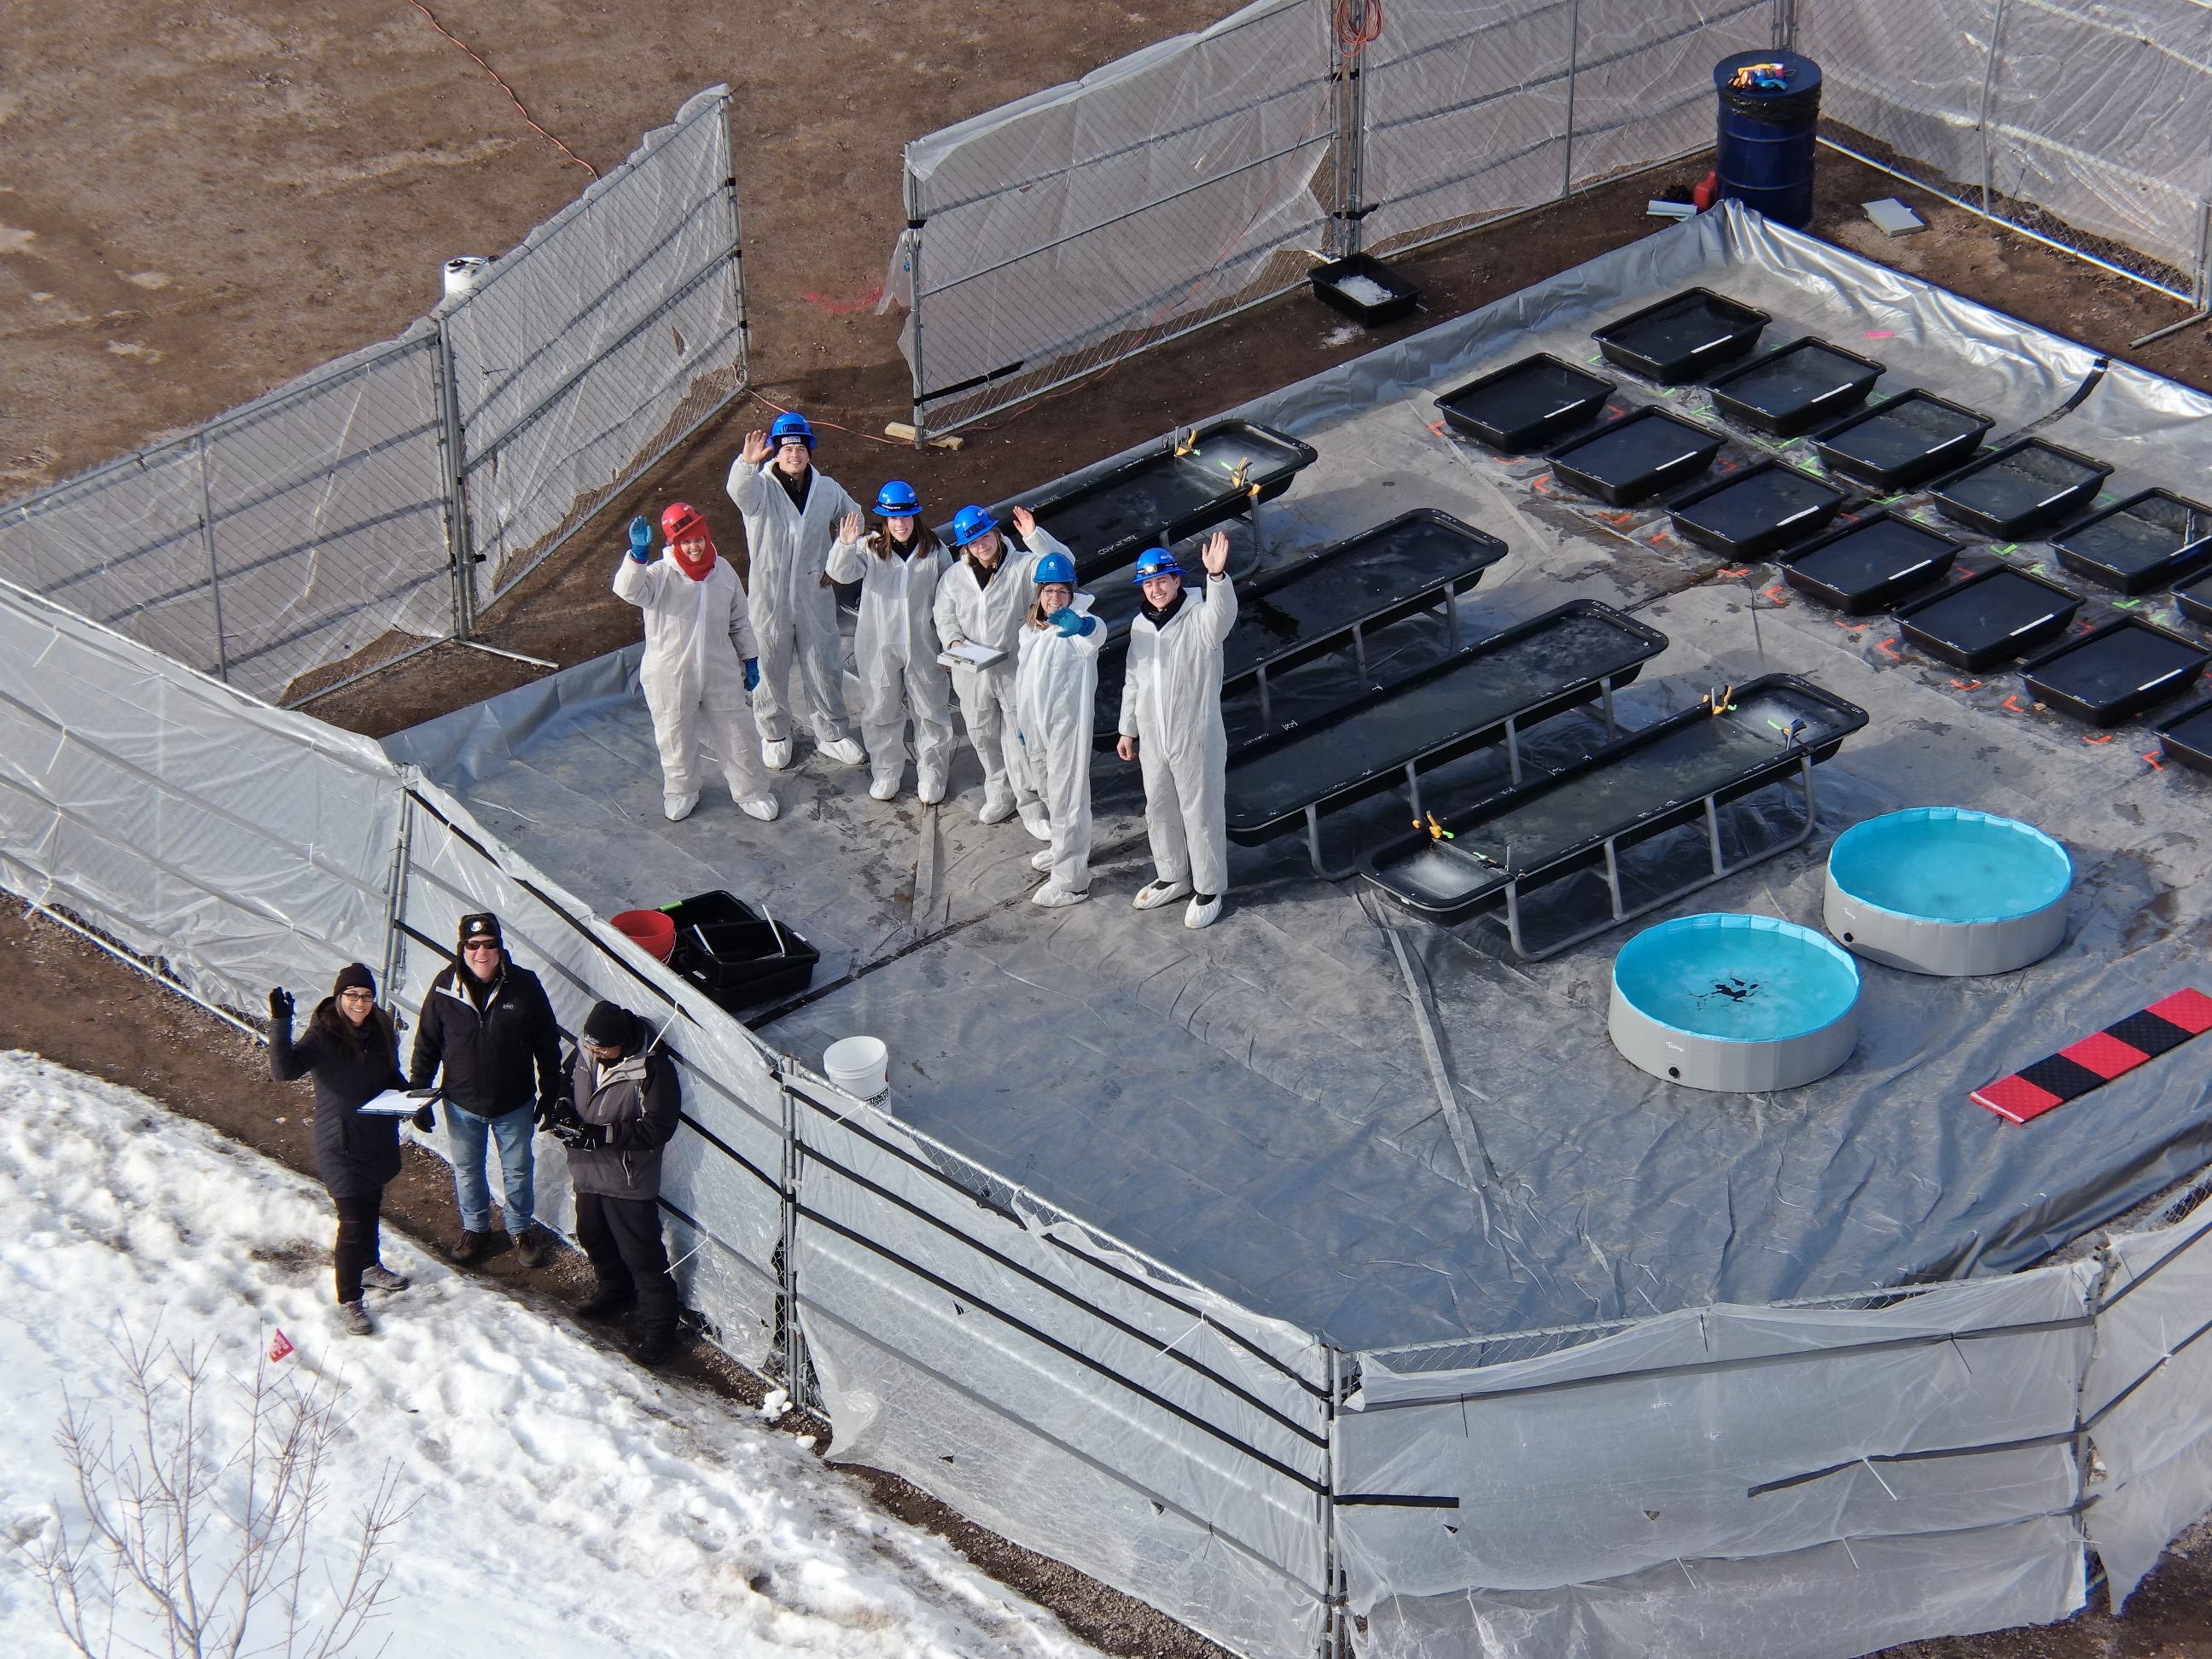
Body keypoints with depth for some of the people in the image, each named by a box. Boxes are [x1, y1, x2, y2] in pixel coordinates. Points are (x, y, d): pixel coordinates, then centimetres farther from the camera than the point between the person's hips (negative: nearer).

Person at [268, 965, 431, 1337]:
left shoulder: (379, 1031, -3)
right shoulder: (322, 1037, -22)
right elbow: (283, 1069, -38)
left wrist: (416, 1106, 0)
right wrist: (280, 1024, -48)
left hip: (378, 1138, 6)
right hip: (341, 1145, -6)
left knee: (370, 1207, 26)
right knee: (353, 1221, -3)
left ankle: (370, 1266, 49)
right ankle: (348, 1301, 10)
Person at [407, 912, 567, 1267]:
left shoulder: (523, 985, -15)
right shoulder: (446, 987, -13)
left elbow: (547, 1044, -5)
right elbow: (426, 1043, -1)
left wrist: (551, 1094, -2)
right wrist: (417, 1091, -2)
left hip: (514, 1103, -1)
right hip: (462, 1103, 1)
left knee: (518, 1170, 16)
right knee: (467, 1170, 18)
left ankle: (521, 1230, 36)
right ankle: (474, 1230, 39)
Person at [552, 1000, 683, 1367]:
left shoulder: (652, 1069, -26)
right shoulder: (586, 1054, -5)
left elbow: (658, 1127, -25)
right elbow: (572, 1084, 16)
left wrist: (601, 1134, -29)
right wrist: (564, 1108, -7)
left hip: (628, 1182, -8)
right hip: (588, 1171, 8)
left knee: (641, 1255, -3)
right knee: (593, 1237, 26)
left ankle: (658, 1330, 8)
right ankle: (615, 1292, 51)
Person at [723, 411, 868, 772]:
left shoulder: (827, 489, -1)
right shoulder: (761, 488, -14)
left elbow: (852, 519, 18)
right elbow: (740, 491, -39)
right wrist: (747, 462, -59)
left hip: (814, 593, 3)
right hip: (770, 595, -3)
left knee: (825, 665, 13)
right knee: (771, 667, 11)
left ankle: (831, 733, 31)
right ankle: (774, 734, 30)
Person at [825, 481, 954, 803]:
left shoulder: (934, 551, -5)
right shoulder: (870, 549, -7)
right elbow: (841, 573, -24)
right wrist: (845, 545, -44)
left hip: (922, 646, 0)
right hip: (879, 646, 0)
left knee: (931, 712, 11)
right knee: (881, 712, 13)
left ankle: (931, 776, 27)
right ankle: (886, 773, 31)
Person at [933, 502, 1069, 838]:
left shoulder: (1022, 568, -7)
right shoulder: (954, 578, 4)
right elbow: (945, 618, 9)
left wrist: (1034, 535, -31)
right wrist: (955, 641, -11)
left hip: (1014, 670, -4)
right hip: (973, 674, 4)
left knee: (1021, 742, -3)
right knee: (984, 738, 17)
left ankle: (1031, 807, 7)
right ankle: (999, 795, 37)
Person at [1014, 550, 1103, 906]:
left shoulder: (1074, 627, -15)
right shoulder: (1030, 630, 9)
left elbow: (1096, 632, -42)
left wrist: (1079, 625, -65)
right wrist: (1020, 720, 23)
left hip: (1068, 724, -8)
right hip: (1036, 726, 8)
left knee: (1067, 799, -5)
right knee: (1048, 792, 25)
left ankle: (1071, 881, 0)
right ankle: (1066, 848, 47)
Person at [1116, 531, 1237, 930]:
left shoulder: (1199, 620, -17)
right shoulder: (1140, 625, 4)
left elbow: (1223, 613, -42)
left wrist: (1217, 575, -61)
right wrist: (1128, 729, 17)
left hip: (1196, 739, -6)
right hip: (1153, 740, 6)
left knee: (1201, 814, 5)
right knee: (1159, 810, 20)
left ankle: (1209, 889, 20)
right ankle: (1173, 877, 39)